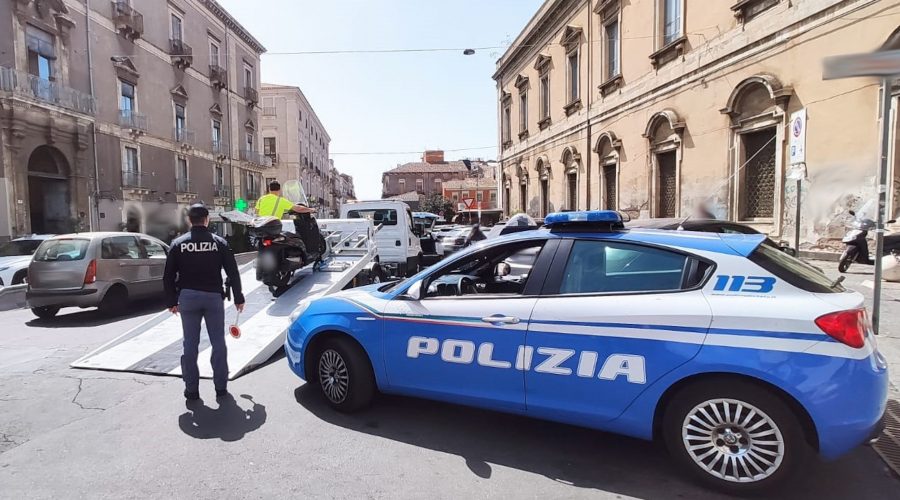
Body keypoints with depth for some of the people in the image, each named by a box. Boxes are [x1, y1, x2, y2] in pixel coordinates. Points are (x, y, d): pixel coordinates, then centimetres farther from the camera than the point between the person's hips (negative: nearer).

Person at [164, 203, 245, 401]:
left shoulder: (178, 244, 1)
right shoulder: (219, 242, -1)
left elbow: (168, 276, 3)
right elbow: (233, 272, -2)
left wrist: (172, 301, 11)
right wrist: (238, 298, 5)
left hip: (188, 297, 1)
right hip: (213, 296, -1)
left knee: (190, 344, 9)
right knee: (218, 343, 7)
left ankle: (191, 389, 14)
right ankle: (221, 387, 12)